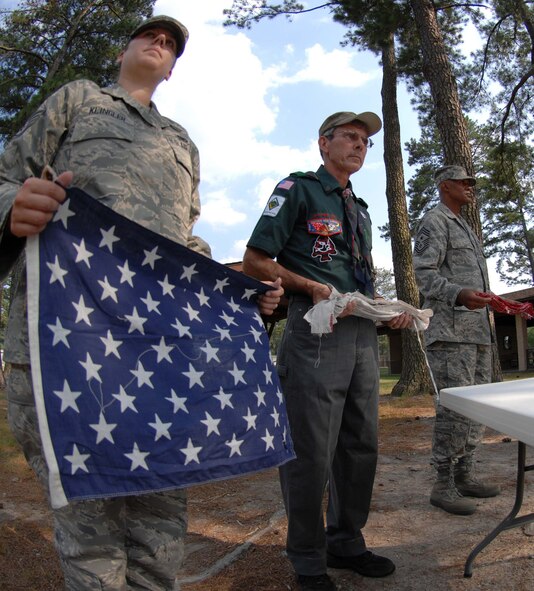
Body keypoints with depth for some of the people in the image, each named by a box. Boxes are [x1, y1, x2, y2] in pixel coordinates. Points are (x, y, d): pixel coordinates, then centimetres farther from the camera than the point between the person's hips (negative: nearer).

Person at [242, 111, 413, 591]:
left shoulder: (360, 209, 24)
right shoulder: (298, 189, 1)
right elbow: (255, 261, -6)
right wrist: (312, 287, -16)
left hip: (363, 333, 8)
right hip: (316, 331, -8)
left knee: (360, 447, 13)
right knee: (311, 450, -2)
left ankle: (346, 543, 30)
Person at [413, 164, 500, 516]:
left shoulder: (467, 228, 26)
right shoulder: (434, 222, -3)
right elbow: (424, 274, -14)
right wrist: (459, 295, -29)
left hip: (478, 331, 10)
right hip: (451, 332, -10)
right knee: (454, 408, -10)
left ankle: (466, 476, 20)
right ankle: (444, 484, -1)